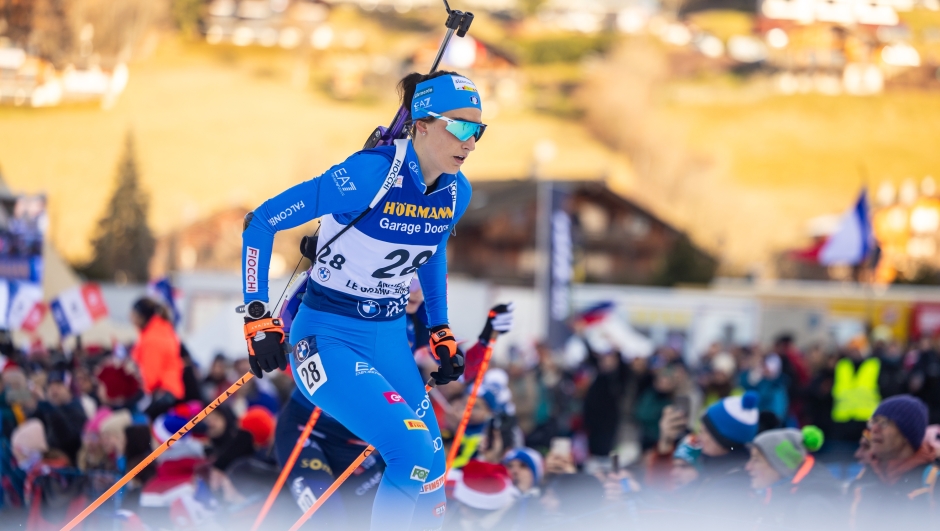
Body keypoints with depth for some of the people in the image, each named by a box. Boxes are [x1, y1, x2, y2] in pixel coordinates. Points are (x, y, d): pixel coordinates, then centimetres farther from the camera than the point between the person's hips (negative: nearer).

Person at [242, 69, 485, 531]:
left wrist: (442, 334, 19)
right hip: (329, 338, -7)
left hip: (390, 342, 7)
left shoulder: (456, 193, -2)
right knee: (415, 455, -24)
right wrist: (258, 318, -19)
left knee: (431, 472, 3)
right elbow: (261, 222, -17)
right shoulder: (371, 174, -23)